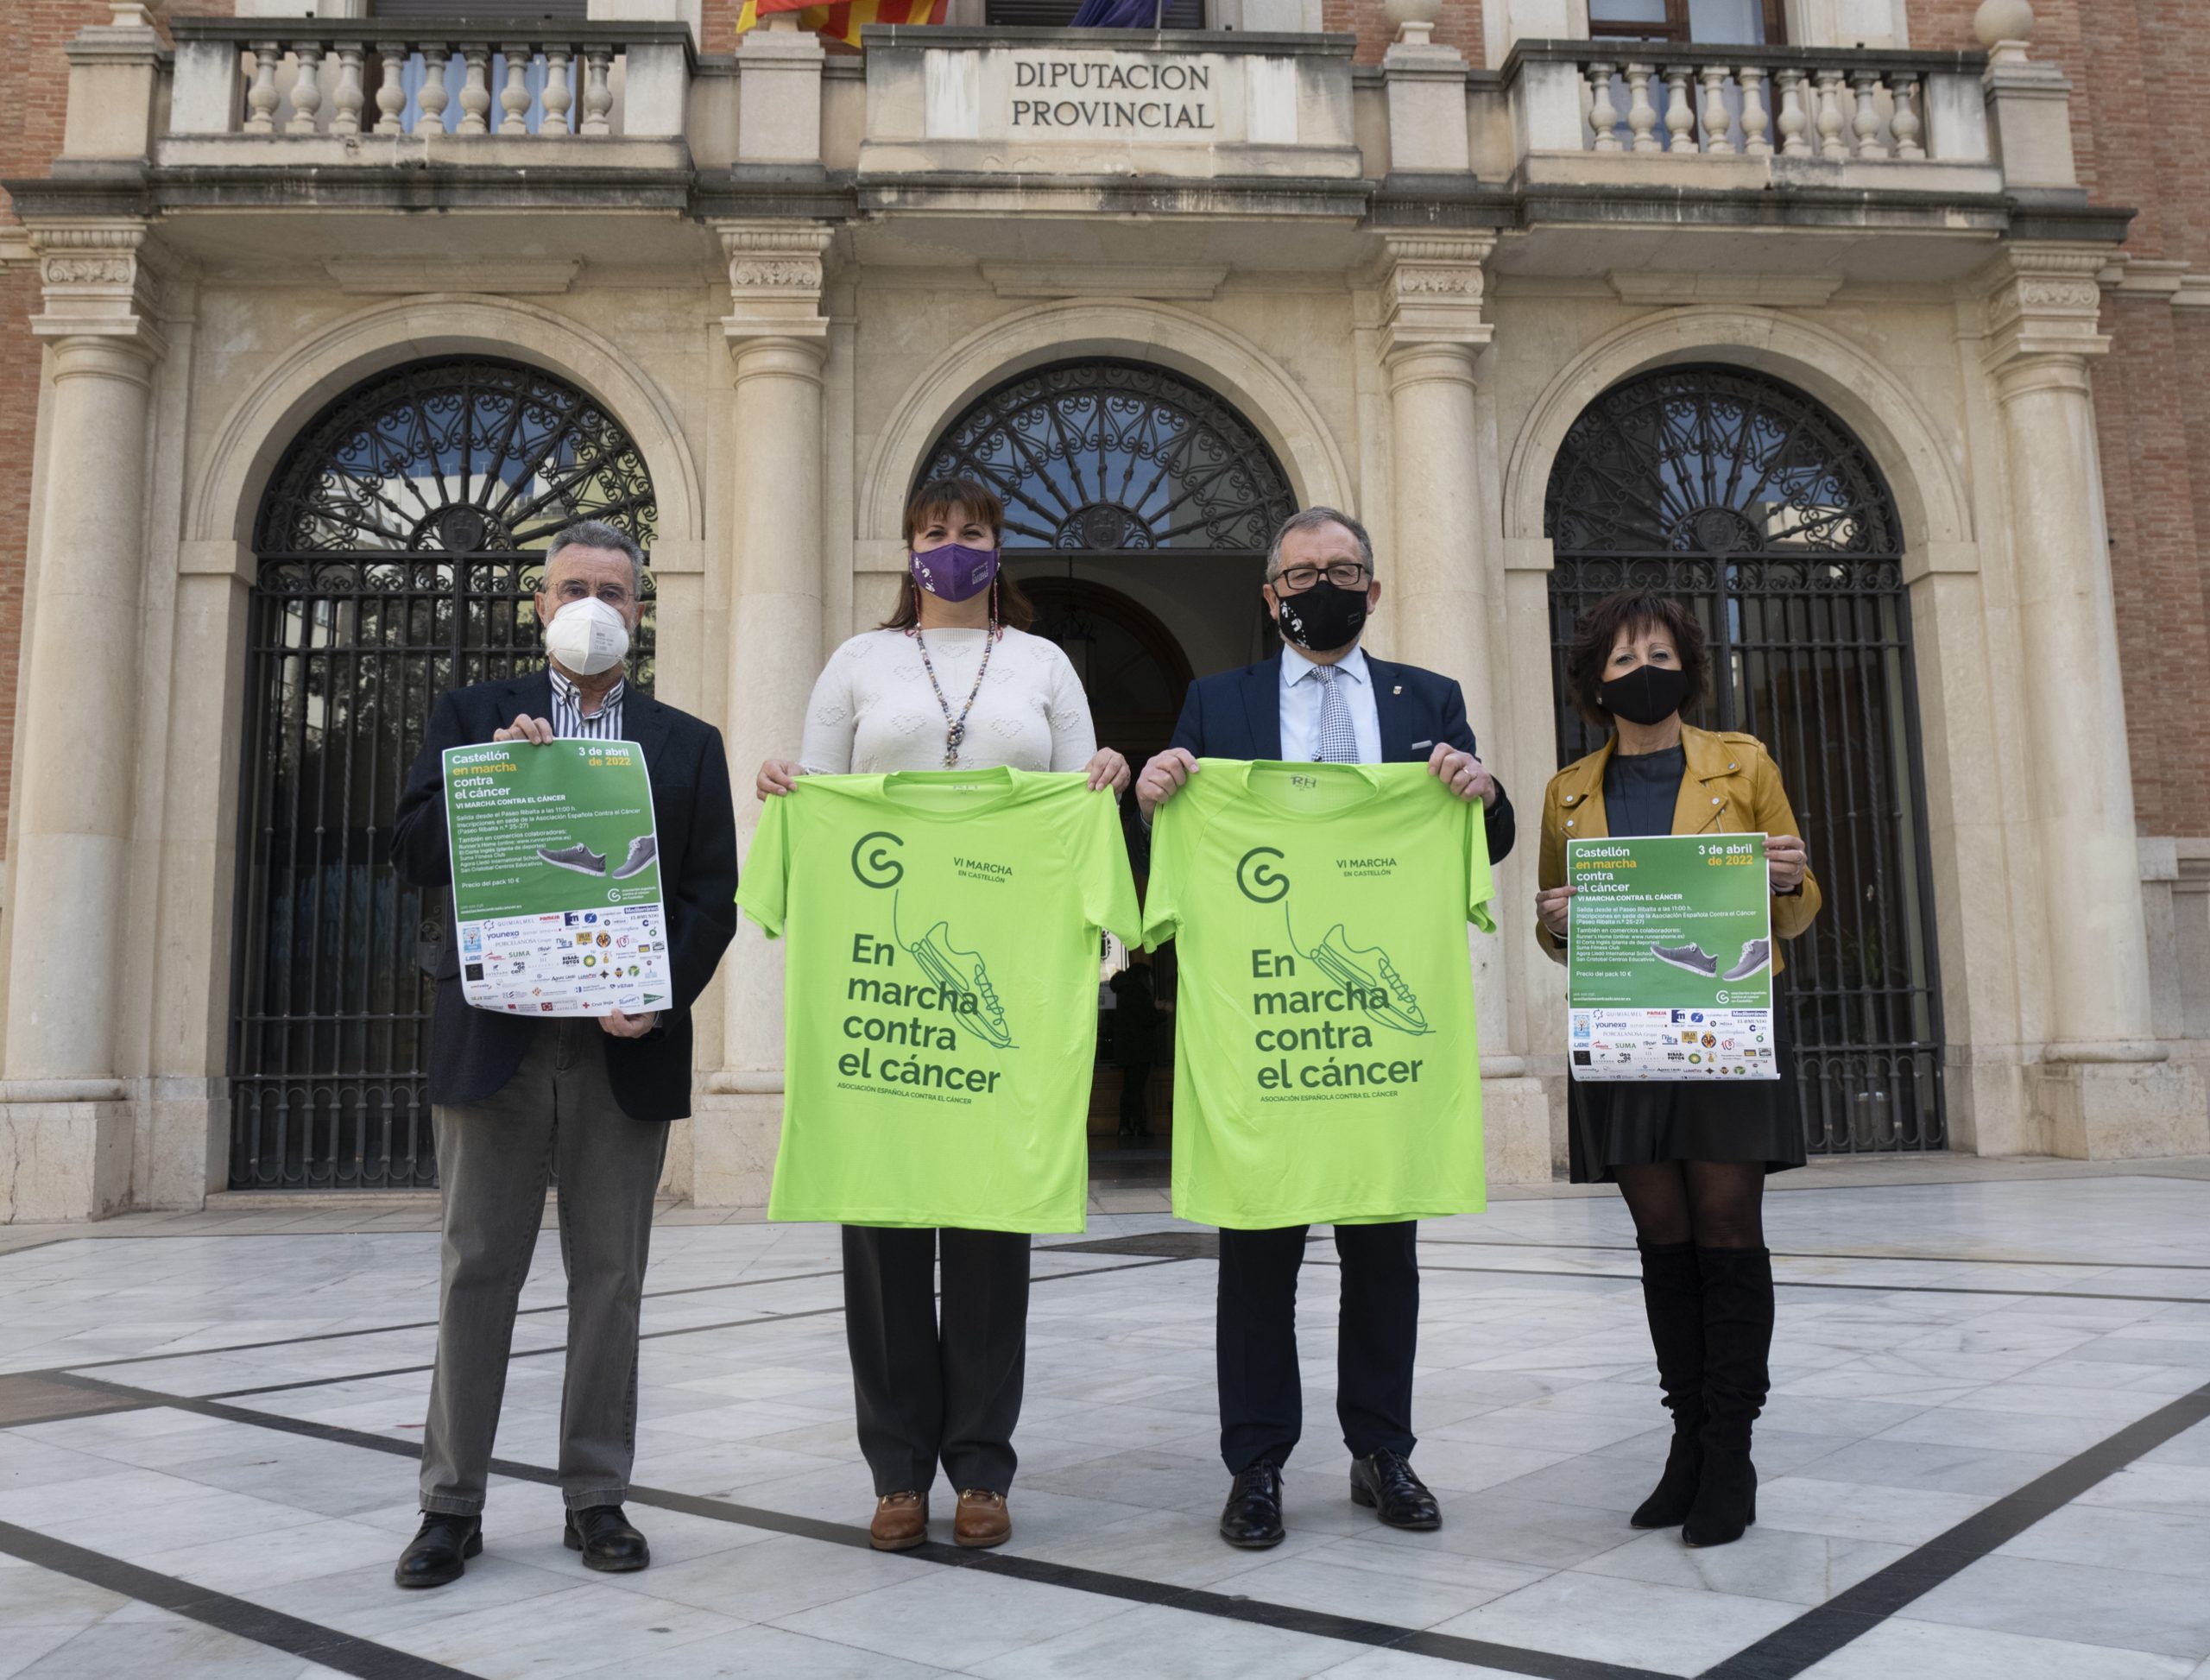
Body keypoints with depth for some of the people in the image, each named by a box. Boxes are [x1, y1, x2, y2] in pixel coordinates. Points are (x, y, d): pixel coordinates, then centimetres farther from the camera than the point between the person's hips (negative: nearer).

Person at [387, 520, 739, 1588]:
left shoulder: (688, 746, 11)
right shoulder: (472, 718, 10)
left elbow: (711, 897, 4)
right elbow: (415, 856, 1)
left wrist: (664, 997, -12)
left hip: (625, 1047, 1)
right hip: (495, 1039, 0)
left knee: (610, 1276, 7)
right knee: (478, 1269, 5)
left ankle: (598, 1498, 18)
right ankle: (452, 1503, 16)